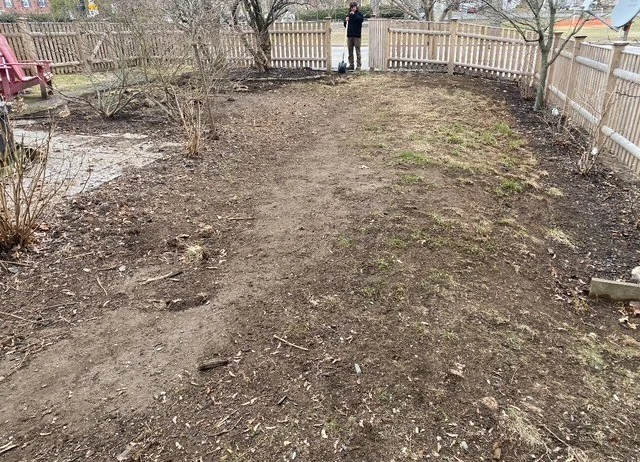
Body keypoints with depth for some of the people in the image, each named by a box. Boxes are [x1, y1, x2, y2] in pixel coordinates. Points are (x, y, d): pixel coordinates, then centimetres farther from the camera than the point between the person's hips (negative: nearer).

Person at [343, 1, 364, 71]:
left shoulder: (359, 14, 3)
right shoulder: (348, 15, 13)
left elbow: (361, 19, -17)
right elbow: (345, 25, 15)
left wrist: (354, 15, -16)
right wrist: (346, 21, -5)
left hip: (357, 35, -4)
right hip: (349, 35, 4)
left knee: (357, 51, -4)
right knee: (350, 51, 7)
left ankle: (359, 65, -2)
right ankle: (351, 65, 12)